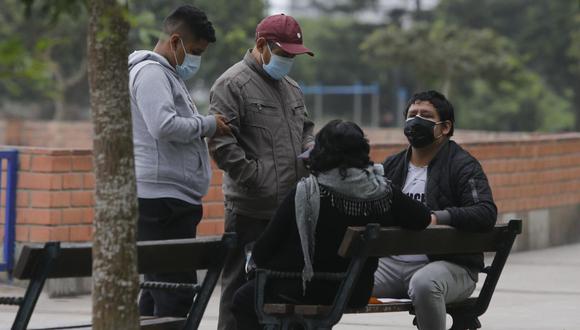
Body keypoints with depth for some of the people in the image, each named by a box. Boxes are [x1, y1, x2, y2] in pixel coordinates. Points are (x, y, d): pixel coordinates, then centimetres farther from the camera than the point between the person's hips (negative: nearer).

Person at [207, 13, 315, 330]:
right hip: (250, 209, -8)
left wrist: (310, 150, 8)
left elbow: (305, 129, 31)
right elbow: (221, 143, -13)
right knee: (242, 284, -4)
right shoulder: (232, 84, -6)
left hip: (291, 207, 8)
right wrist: (254, 177, -15)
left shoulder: (291, 87, 20)